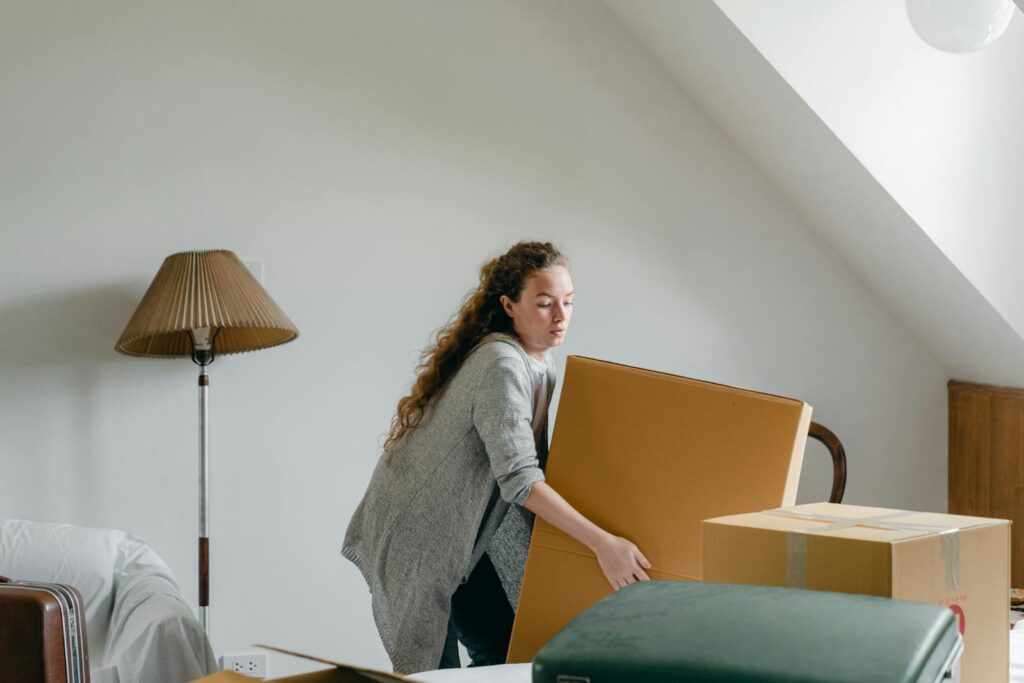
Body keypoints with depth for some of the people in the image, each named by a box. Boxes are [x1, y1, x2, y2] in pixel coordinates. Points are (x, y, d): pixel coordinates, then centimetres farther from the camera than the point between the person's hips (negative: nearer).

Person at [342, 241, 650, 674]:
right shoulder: (501, 366, -26)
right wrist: (603, 544, -36)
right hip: (418, 535, -9)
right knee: (434, 668, -4)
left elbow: (532, 459, 13)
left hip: (465, 533, 9)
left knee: (507, 648, 5)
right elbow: (520, 480, -32)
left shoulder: (539, 363, 4)